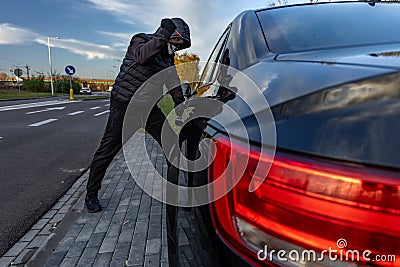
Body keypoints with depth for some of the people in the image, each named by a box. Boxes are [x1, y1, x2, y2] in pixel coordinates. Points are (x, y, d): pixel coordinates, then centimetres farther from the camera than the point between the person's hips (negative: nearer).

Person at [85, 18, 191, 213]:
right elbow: (141, 56, -33)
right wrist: (163, 34, -35)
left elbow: (174, 84, 17)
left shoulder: (168, 57, 12)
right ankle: (91, 194, 14)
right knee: (108, 149, -2)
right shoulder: (140, 40, -9)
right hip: (124, 104, -6)